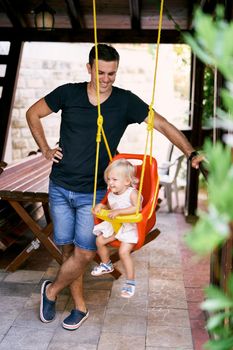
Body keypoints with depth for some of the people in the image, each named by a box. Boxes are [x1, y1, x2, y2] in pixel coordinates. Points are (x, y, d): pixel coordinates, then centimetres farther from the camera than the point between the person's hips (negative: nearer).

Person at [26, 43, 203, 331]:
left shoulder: (125, 101, -4)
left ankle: (51, 291, 24)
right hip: (60, 188, 2)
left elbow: (163, 125, -5)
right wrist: (45, 149, 3)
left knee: (84, 253, -5)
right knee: (69, 249, 9)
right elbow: (33, 113, 11)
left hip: (93, 193, -1)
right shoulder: (68, 93, -2)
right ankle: (80, 307, 28)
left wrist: (191, 153, -16)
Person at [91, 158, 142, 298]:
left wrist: (118, 211, -38)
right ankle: (106, 264, 31)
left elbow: (136, 208, -35)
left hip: (129, 226, -7)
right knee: (99, 240, 3)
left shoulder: (132, 192, -19)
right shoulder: (111, 194, 3)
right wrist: (101, 206, -1)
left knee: (124, 251, -20)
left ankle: (131, 282, -2)